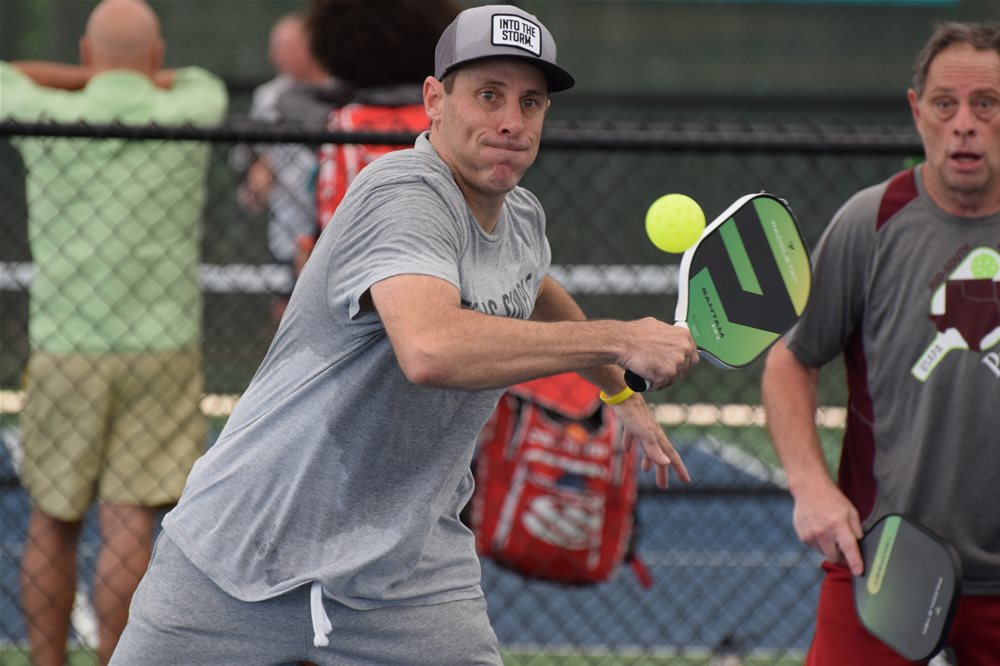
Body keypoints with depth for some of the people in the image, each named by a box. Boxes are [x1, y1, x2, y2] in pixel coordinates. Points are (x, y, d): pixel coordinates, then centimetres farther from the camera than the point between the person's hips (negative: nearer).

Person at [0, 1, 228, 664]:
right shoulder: (188, 116, 0)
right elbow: (201, 82, 25)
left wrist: (93, 81, 13)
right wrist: (145, 82, 16)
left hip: (63, 349, 1)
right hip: (162, 349, -1)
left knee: (53, 524, 11)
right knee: (130, 522, -4)